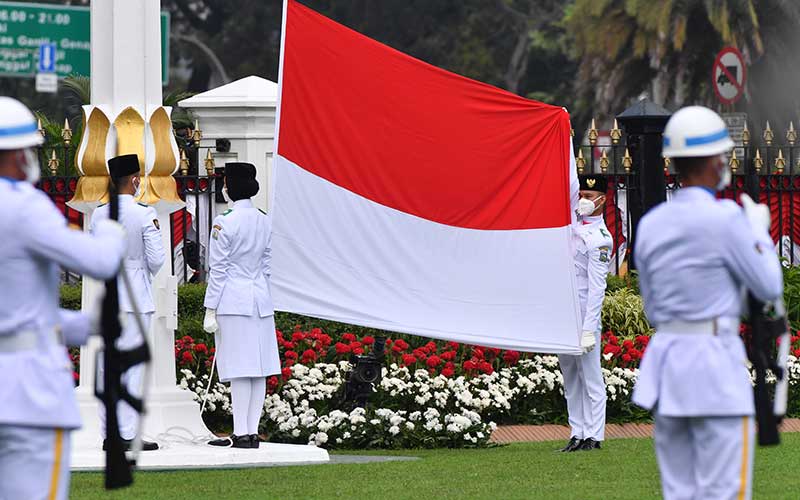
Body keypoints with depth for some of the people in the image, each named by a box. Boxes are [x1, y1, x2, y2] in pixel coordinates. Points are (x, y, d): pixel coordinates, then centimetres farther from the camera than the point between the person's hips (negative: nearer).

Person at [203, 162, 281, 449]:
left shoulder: (225, 222, -11)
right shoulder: (265, 221, 9)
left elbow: (218, 269, -10)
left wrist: (210, 310, -7)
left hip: (233, 301, -7)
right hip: (261, 301, 7)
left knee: (239, 370, -7)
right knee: (259, 368, 6)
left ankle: (241, 433, -7)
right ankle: (252, 431, 9)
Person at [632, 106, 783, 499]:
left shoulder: (650, 225, 8)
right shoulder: (724, 219, -11)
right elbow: (769, 288, -3)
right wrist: (760, 229, 12)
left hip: (665, 361, 7)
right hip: (715, 361, -7)